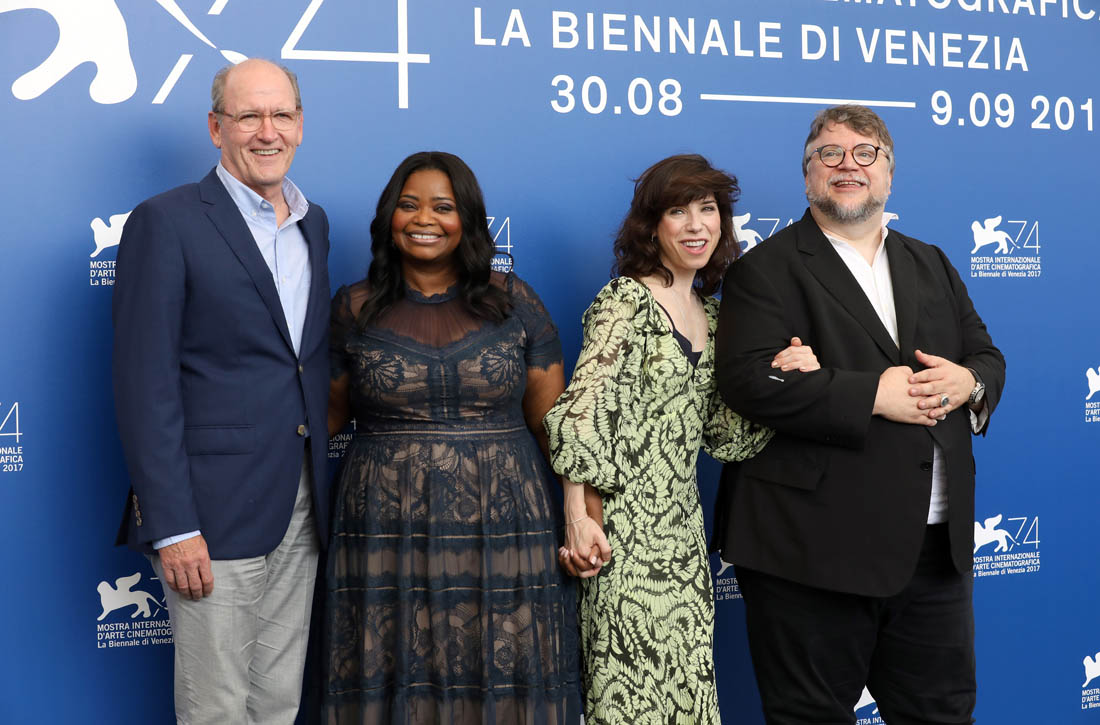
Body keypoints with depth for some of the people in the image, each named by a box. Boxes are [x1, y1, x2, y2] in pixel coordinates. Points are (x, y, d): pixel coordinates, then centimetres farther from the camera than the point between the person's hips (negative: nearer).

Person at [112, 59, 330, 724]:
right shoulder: (167, 223, -8)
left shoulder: (314, 223, 13)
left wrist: (320, 487, 9)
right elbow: (146, 386, -12)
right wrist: (171, 527, -17)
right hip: (214, 512, -6)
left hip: (302, 509, 6)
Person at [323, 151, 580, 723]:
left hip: (502, 528, 0)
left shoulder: (513, 301, 4)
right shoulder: (354, 308, 5)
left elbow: (552, 419, 4)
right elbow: (329, 412, 11)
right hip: (390, 535, 0)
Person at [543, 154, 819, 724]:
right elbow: (582, 410, -14)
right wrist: (579, 519, -20)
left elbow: (723, 435, 12)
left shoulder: (711, 313, 14)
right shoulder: (626, 299, -8)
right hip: (625, 528, -7)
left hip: (683, 528, 7)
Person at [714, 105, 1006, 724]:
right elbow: (749, 379, -17)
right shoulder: (766, 270, -3)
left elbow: (988, 357, 17)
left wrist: (968, 382, -7)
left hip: (938, 546, 6)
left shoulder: (932, 266, 18)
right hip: (815, 549, -5)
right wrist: (874, 395, -20)